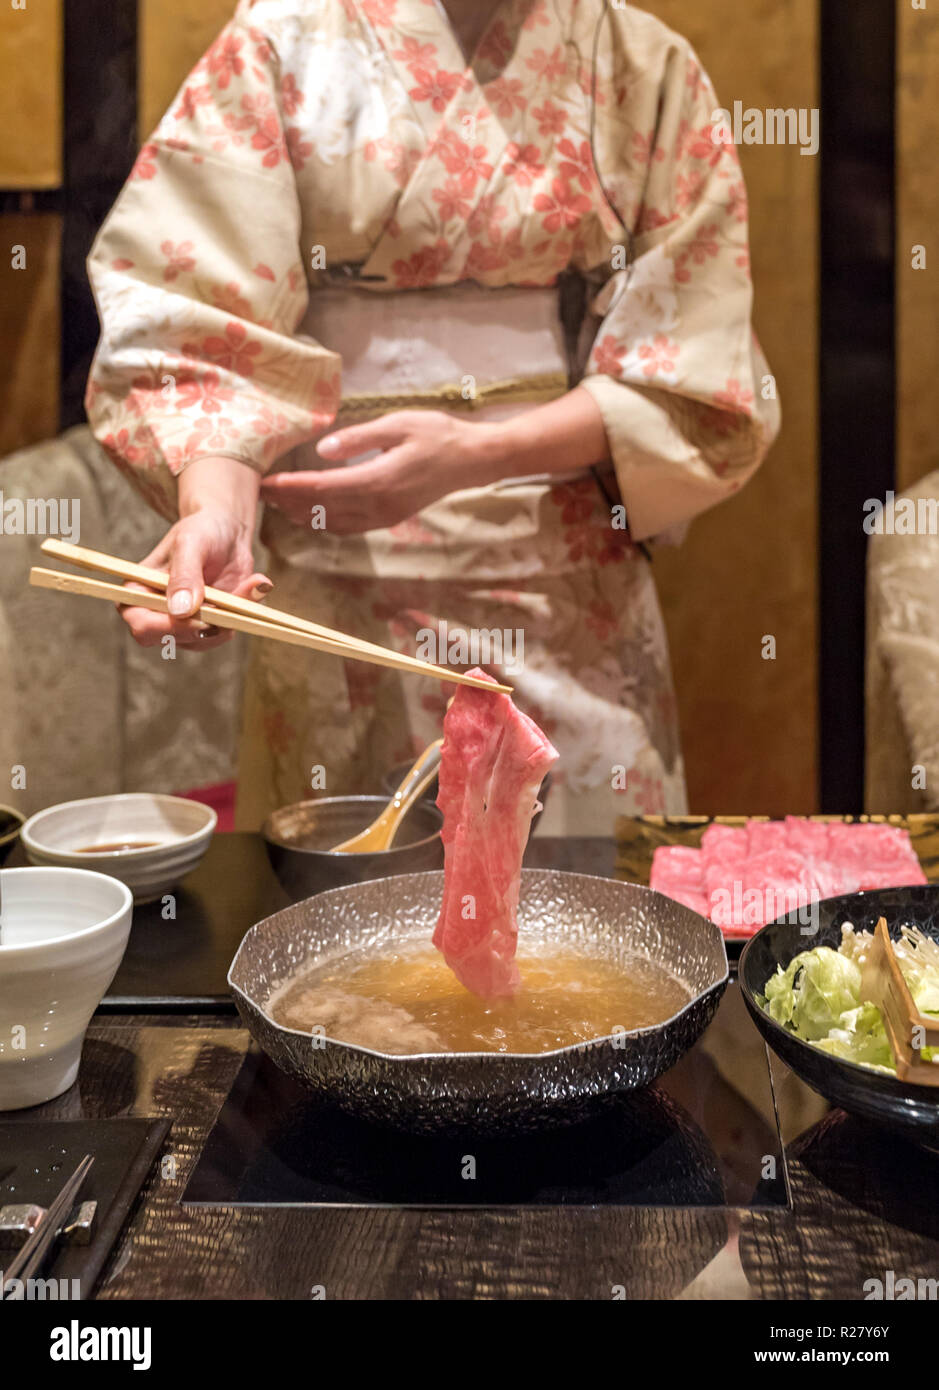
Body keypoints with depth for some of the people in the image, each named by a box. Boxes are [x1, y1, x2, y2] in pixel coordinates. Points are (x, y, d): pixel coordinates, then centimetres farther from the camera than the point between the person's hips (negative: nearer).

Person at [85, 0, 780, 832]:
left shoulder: (647, 69, 5)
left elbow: (694, 369, -3)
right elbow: (204, 318, -8)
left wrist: (471, 453, -18)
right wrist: (213, 504, -27)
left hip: (577, 601, 1)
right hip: (342, 584, 0)